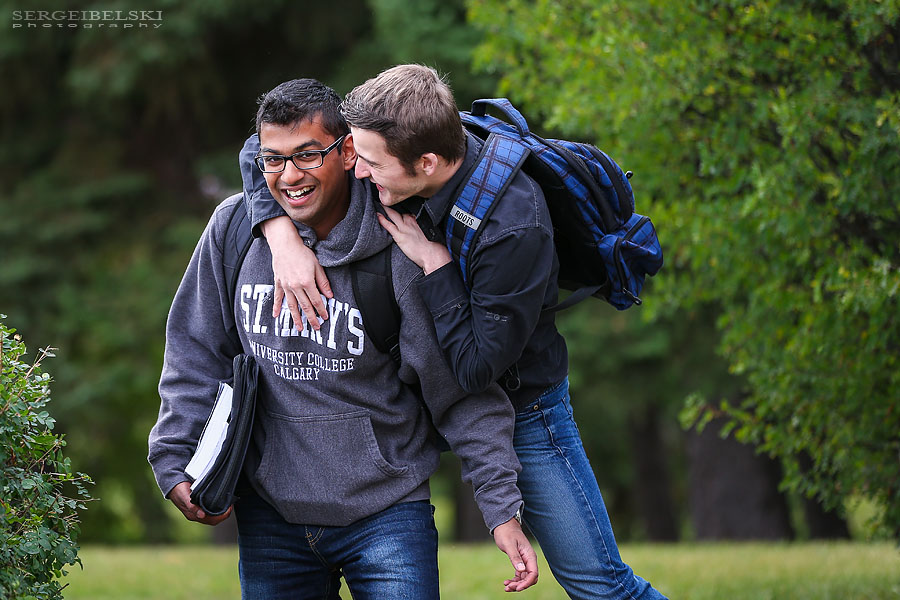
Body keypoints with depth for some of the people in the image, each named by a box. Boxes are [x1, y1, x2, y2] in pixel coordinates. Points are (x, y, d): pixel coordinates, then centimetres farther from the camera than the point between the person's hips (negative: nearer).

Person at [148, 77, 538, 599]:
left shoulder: (401, 252, -13)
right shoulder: (234, 227, -4)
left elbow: (464, 395, -9)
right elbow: (197, 354, 7)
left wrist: (503, 508, -11)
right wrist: (174, 462, -1)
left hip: (386, 512, -3)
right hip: (269, 513, 3)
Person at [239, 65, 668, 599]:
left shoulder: (515, 229, -35)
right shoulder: (395, 149, -17)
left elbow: (476, 368, -31)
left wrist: (434, 261, -30)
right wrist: (283, 238, -25)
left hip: (521, 404, -6)